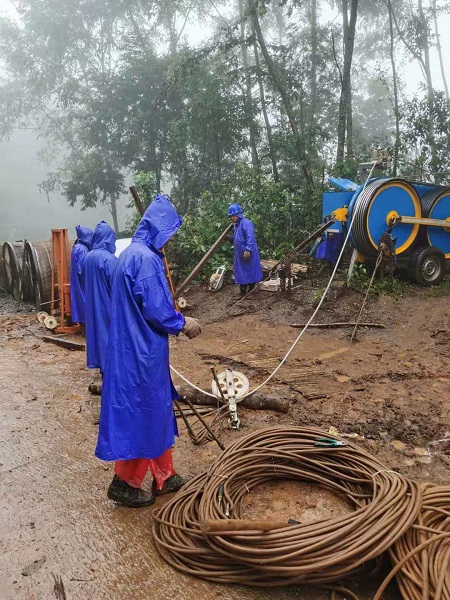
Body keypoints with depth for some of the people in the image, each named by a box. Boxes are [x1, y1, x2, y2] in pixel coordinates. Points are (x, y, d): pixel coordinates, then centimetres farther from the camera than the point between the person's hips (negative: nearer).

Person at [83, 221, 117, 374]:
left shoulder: (88, 257, 3)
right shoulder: (109, 258, -19)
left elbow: (85, 281, 12)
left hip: (92, 304, 7)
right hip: (107, 304, -7)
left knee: (97, 329, 15)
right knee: (109, 332, 2)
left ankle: (100, 363, 25)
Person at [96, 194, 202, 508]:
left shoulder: (135, 252, 12)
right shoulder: (145, 257, -20)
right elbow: (154, 309, -22)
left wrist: (177, 318, 13)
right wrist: (182, 323, -5)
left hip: (139, 347, 10)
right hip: (142, 350, -10)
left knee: (156, 411, 18)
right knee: (141, 413, 4)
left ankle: (164, 476, 31)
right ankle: (124, 482, 21)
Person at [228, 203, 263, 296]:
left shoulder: (246, 223, -14)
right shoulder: (236, 225, 16)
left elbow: (250, 238, -22)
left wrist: (248, 250, -28)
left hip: (247, 253, -9)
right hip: (239, 254, 9)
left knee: (250, 271, 0)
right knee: (241, 273, 13)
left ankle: (251, 291, 9)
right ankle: (243, 292, 22)